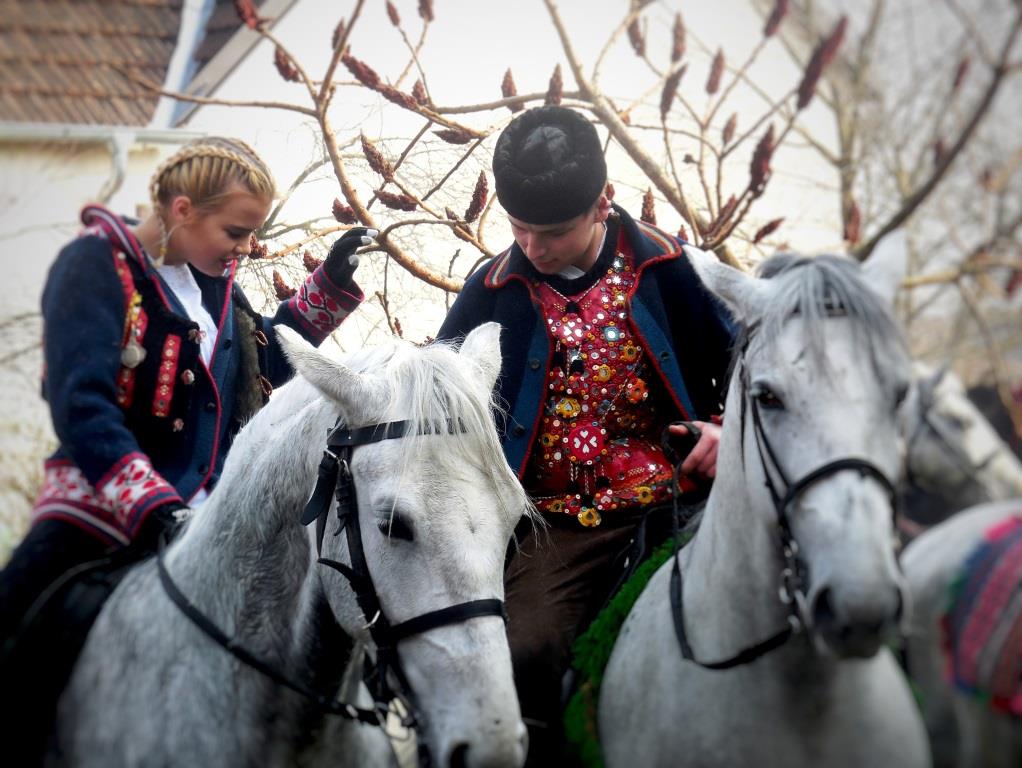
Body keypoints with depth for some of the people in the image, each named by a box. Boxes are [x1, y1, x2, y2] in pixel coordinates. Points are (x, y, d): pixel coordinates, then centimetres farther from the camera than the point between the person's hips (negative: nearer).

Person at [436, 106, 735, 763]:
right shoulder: (496, 291, 5)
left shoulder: (667, 268, 2)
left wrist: (731, 428, -3)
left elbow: (743, 356, 14)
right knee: (523, 657, -22)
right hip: (557, 518, 0)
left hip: (672, 494, 0)